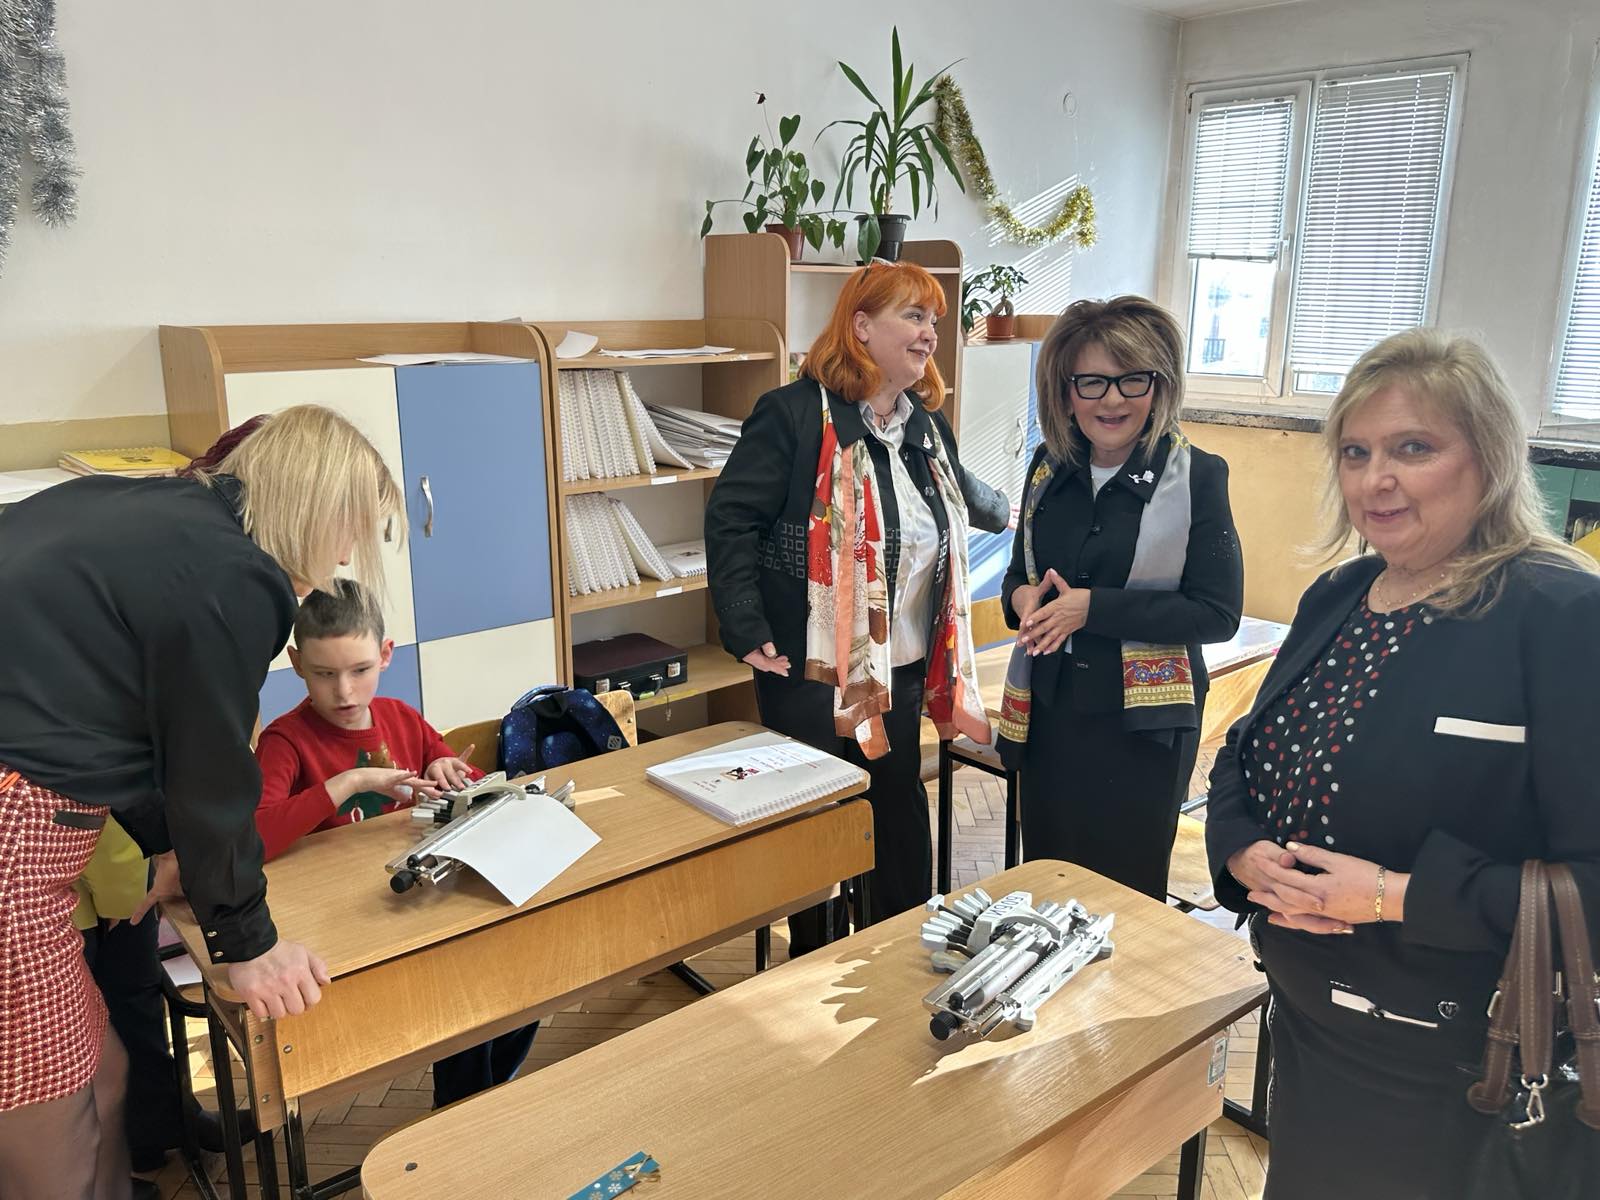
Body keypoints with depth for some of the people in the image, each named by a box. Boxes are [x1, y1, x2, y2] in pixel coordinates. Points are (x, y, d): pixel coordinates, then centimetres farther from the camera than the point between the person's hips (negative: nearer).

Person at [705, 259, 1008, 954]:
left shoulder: (926, 424, 9)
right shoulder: (796, 415, -14)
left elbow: (958, 494, 31)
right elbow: (730, 518, -14)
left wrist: (1002, 513, 48)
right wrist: (746, 632, -19)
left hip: (901, 670, 6)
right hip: (810, 670, -6)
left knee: (901, 815, 15)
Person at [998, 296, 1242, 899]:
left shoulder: (1196, 476, -10)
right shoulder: (1050, 468, 4)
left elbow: (1218, 614, -14)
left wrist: (1094, 608, -21)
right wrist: (1022, 596, -10)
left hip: (1140, 727, -4)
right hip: (1048, 713, 5)